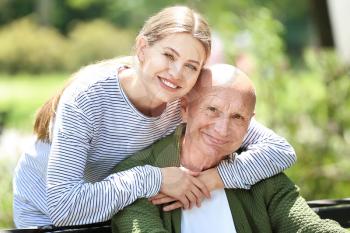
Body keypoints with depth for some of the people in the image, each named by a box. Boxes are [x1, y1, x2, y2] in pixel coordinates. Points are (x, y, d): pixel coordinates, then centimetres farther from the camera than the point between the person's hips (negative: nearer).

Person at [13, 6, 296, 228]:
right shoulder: (87, 99, -32)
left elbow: (282, 150, -22)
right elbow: (62, 206, -41)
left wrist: (212, 178, -35)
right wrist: (154, 179, -40)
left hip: (120, 213, 3)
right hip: (47, 216, -3)